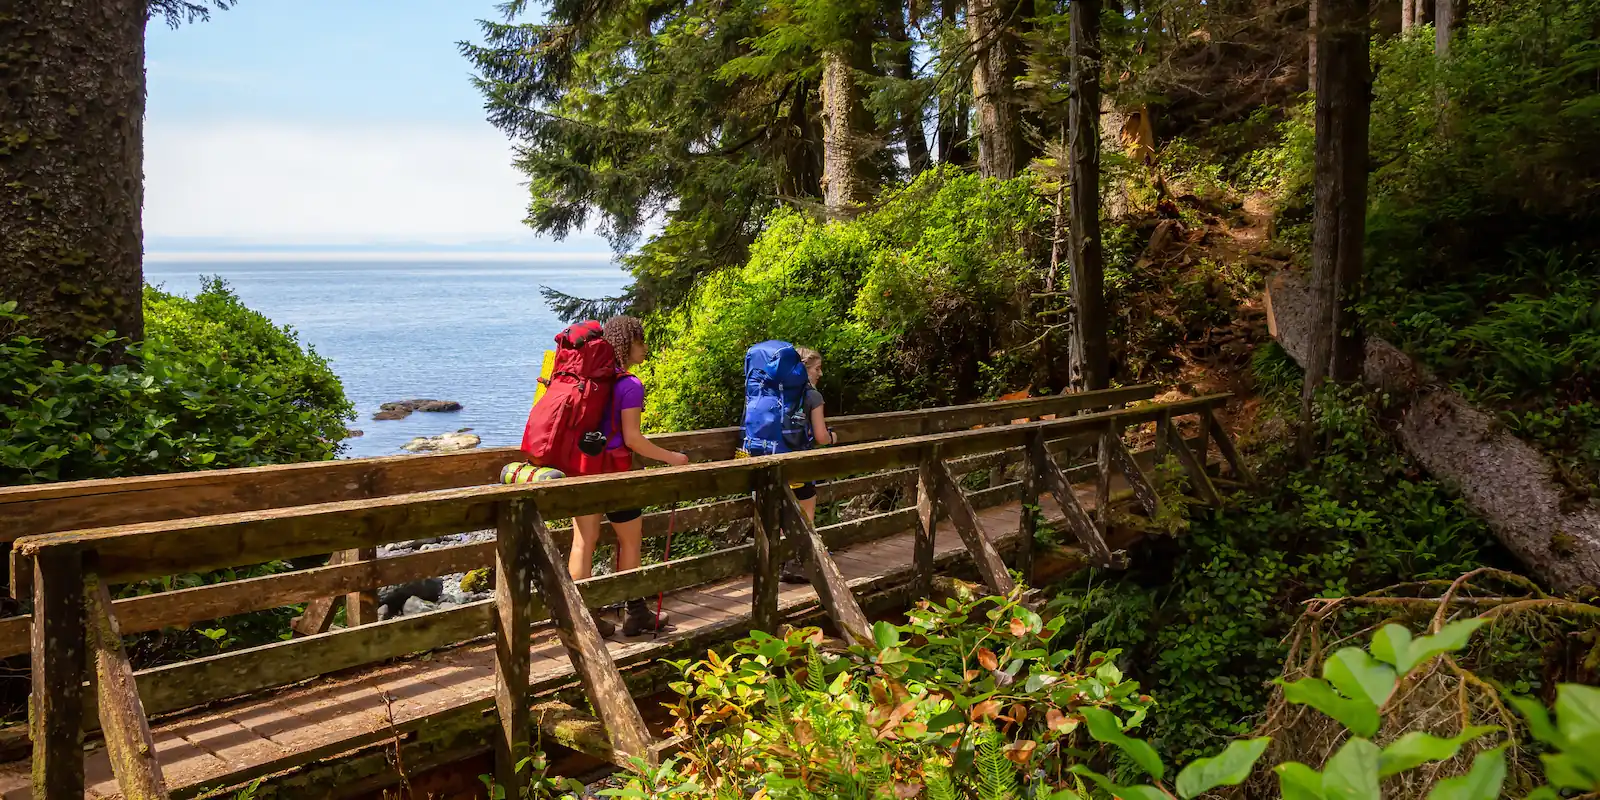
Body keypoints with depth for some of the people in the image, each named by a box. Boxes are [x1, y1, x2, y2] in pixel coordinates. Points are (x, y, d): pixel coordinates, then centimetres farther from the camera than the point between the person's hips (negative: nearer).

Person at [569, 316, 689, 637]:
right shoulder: (630, 385, -14)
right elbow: (632, 438, -16)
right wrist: (670, 457, -6)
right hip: (613, 467, -7)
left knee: (583, 542, 6)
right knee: (630, 540, 9)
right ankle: (636, 615, 19)